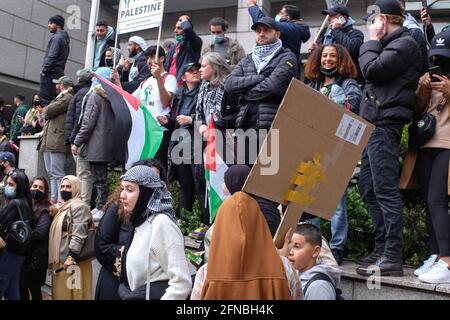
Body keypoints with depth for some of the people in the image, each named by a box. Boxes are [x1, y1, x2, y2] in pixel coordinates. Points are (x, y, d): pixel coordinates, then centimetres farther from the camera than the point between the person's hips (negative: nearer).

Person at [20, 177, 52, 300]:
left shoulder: (45, 210, -7)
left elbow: (39, 232, -17)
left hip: (37, 256, -6)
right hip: (23, 254, 6)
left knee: (34, 289, 1)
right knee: (21, 287, 11)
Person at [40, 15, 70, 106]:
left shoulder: (57, 37, -7)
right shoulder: (65, 38, 21)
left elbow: (52, 56, -16)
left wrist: (44, 70, -12)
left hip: (51, 73, -9)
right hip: (59, 73, 9)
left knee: (45, 99, -12)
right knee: (54, 98, 8)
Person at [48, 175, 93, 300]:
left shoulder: (78, 206, -12)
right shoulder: (65, 207, 20)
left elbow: (78, 235, -21)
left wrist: (71, 257, -26)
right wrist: (54, 259, 23)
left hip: (70, 261, -10)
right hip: (61, 260, 10)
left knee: (69, 293, -5)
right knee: (61, 292, 13)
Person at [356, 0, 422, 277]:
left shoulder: (405, 44, -6)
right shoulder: (392, 44, 23)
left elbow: (372, 70, -13)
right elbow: (369, 71, 19)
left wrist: (373, 41, -1)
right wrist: (375, 42, 15)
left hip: (385, 124, -10)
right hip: (375, 123, 10)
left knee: (385, 191, -11)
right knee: (368, 188, 12)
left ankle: (393, 258, -7)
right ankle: (383, 247, 20)